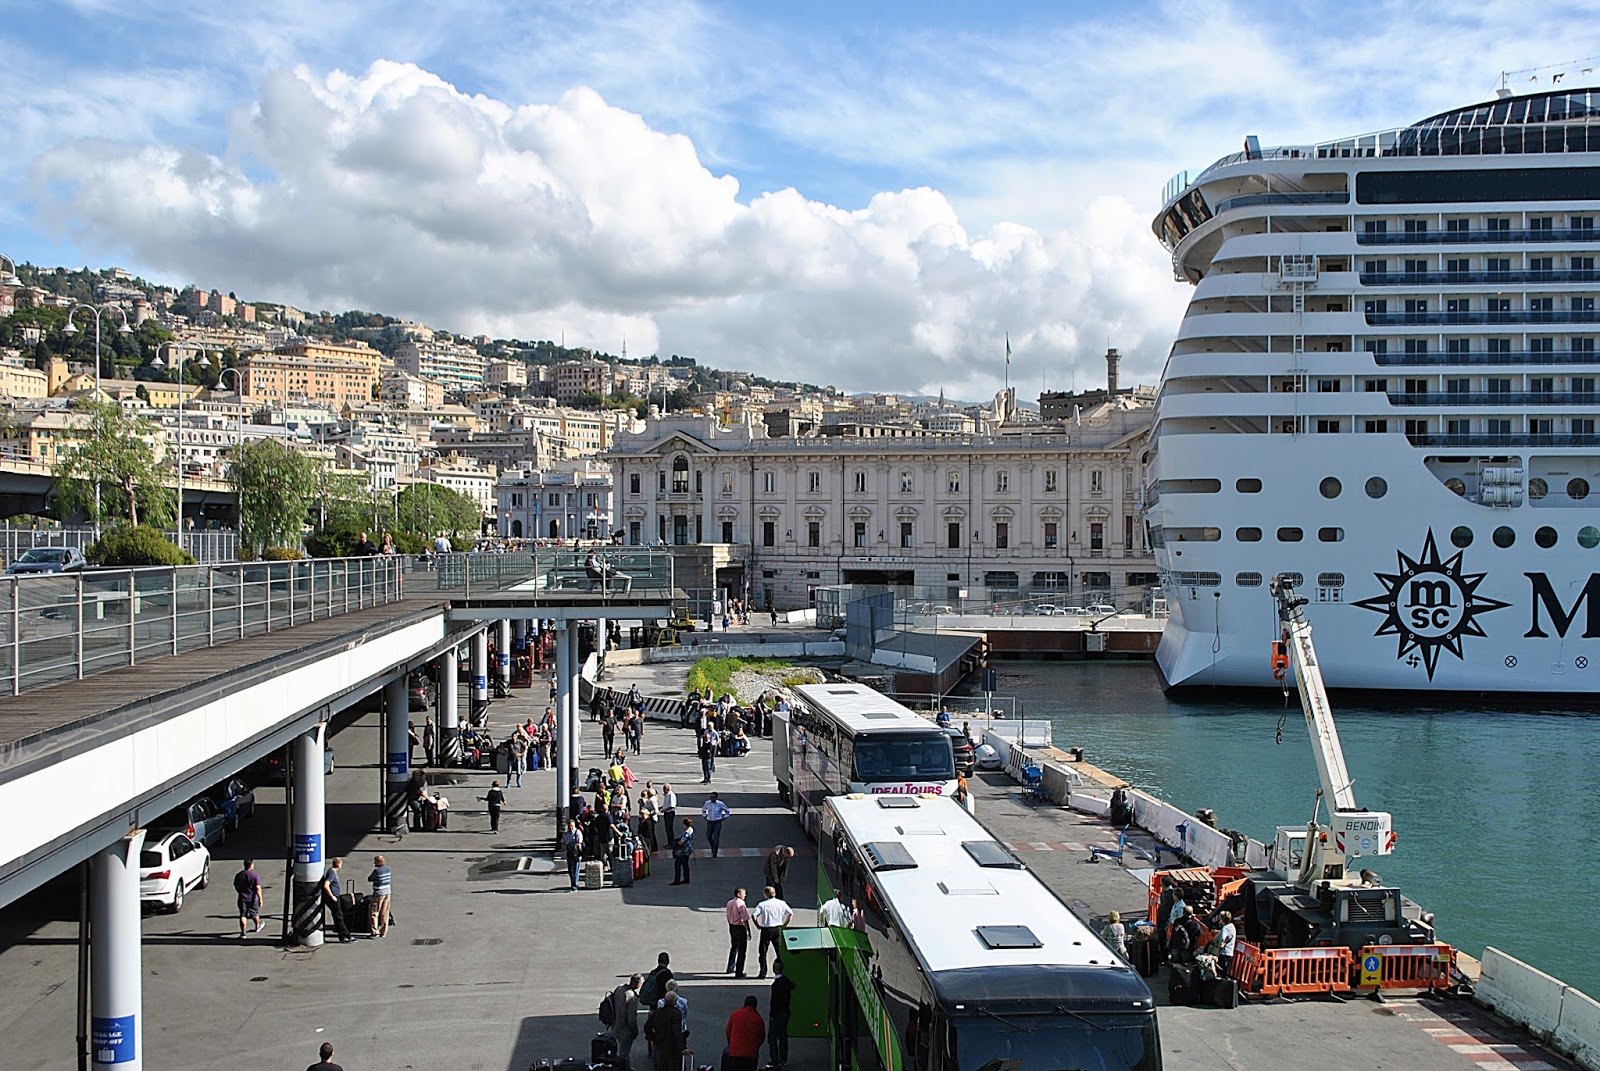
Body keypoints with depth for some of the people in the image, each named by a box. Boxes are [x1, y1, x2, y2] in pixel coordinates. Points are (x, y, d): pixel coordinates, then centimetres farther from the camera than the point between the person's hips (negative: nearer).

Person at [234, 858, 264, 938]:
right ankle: (257, 926, 43)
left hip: (242, 899, 2)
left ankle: (243, 933, -8)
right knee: (255, 913, 20)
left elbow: (236, 887, 9)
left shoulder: (238, 875, -1)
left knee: (243, 916, 1)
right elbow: (258, 888, -18)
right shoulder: (255, 875, -15)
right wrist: (260, 899, -14)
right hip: (253, 899, -2)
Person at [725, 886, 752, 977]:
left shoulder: (729, 903, 4)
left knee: (734, 947, 25)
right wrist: (749, 932, -15)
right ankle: (739, 972, 5)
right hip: (740, 928, -8)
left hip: (731, 926, 8)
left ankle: (731, 968, 37)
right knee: (742, 950, 3)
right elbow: (745, 919, -21)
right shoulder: (741, 904, -21)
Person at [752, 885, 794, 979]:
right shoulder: (781, 903, 1)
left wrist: (758, 925, -6)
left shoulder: (762, 904, -9)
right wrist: (784, 924, 8)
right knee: (779, 951, 12)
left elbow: (754, 915, -19)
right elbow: (791, 913, 2)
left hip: (766, 929, -3)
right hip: (778, 929, 3)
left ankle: (763, 973, 4)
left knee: (763, 951, 6)